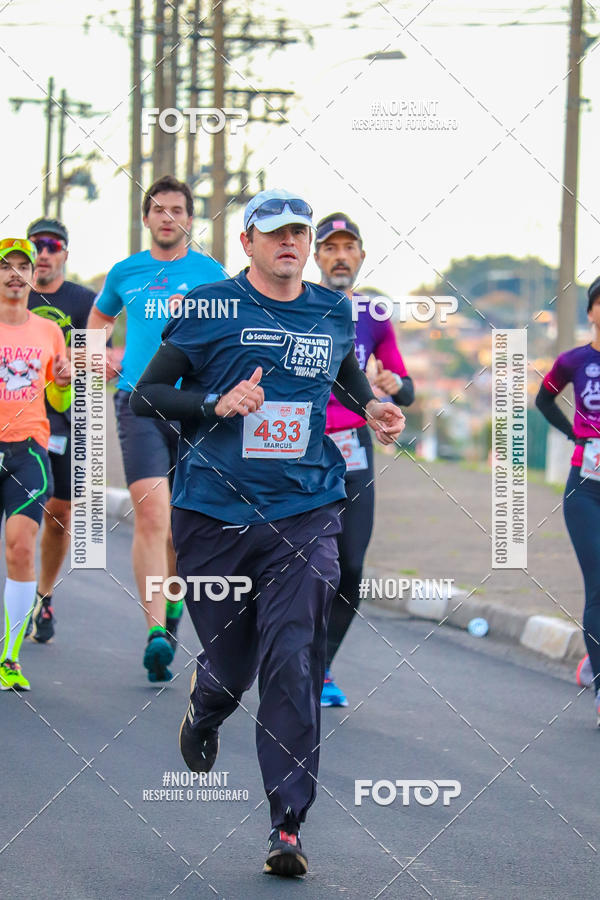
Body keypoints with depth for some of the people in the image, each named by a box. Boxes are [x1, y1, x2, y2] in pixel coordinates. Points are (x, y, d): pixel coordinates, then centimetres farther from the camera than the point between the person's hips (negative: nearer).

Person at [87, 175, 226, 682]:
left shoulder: (210, 274, 5)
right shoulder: (125, 273, 11)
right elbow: (99, 318, 30)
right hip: (139, 405, 0)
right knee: (151, 512, -16)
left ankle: (173, 605, 33)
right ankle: (156, 631, -22)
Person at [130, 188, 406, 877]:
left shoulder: (335, 315, 10)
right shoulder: (208, 310, -1)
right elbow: (144, 396, -3)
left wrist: (372, 409, 9)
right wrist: (217, 403, -17)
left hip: (304, 515, 1)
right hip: (215, 514, -1)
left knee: (293, 665, -12)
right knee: (229, 663, 8)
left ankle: (288, 826, -12)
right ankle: (202, 715, 46)